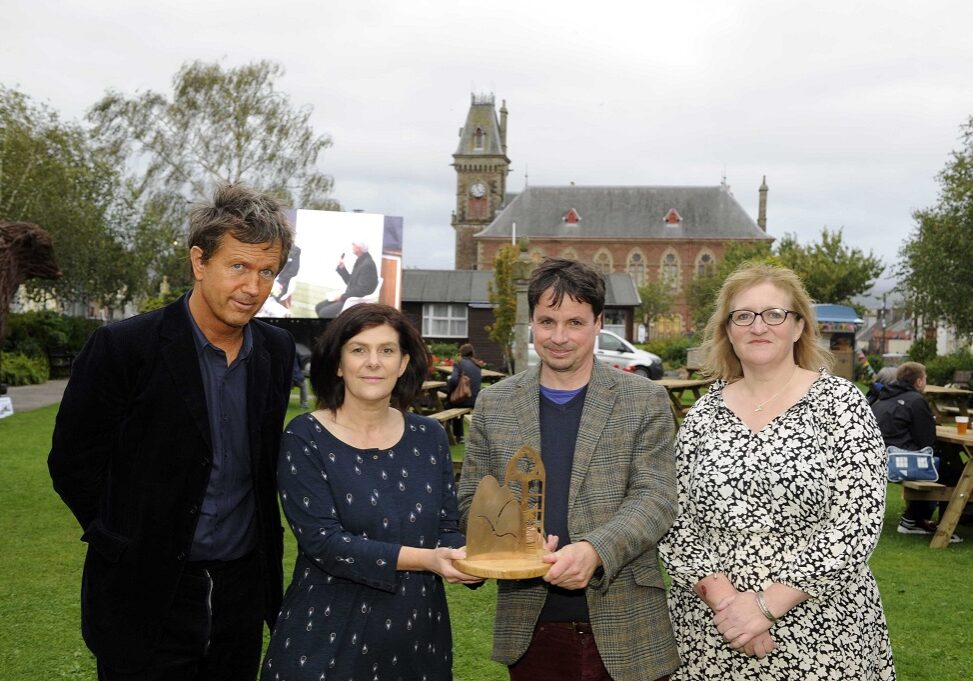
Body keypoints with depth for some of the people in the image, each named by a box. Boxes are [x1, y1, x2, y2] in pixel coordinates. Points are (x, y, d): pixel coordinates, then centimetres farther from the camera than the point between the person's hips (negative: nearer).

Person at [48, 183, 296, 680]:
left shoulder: (277, 350, 1)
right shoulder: (123, 347, -15)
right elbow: (72, 463, -7)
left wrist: (266, 557, 8)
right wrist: (127, 551, -5)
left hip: (243, 587, 5)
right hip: (149, 595, -4)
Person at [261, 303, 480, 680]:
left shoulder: (429, 436, 3)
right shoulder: (304, 439, -9)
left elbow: (448, 530, 5)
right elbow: (321, 540, -17)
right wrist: (423, 559, -26)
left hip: (418, 635, 4)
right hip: (328, 640, -4)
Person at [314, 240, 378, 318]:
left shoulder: (367, 264, -20)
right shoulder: (360, 260, 11)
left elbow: (361, 290, -23)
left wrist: (342, 296, -16)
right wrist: (342, 268, 6)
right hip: (350, 297, 10)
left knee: (324, 313, -19)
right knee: (319, 307, 7)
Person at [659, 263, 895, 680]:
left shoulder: (840, 403, -6)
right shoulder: (703, 414, 2)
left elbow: (857, 523, -13)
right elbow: (674, 522, 0)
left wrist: (767, 603, -17)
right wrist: (722, 596, -15)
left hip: (820, 632, -2)